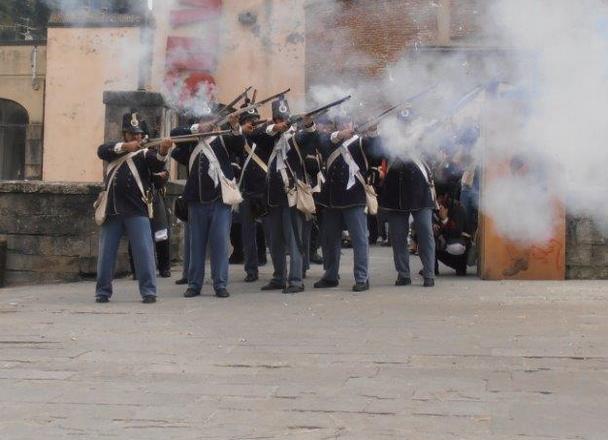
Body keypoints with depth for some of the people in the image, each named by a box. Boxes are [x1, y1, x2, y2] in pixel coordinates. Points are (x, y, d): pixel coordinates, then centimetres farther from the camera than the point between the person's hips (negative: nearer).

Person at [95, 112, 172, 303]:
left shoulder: (145, 153, 3)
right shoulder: (115, 150, 13)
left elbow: (157, 165, -17)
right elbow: (101, 151, -8)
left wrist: (163, 151, -39)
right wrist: (124, 147, -23)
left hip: (136, 210, -3)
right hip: (112, 210, 3)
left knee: (144, 251, -7)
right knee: (106, 252, 8)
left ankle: (149, 291, -1)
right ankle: (103, 291, 18)